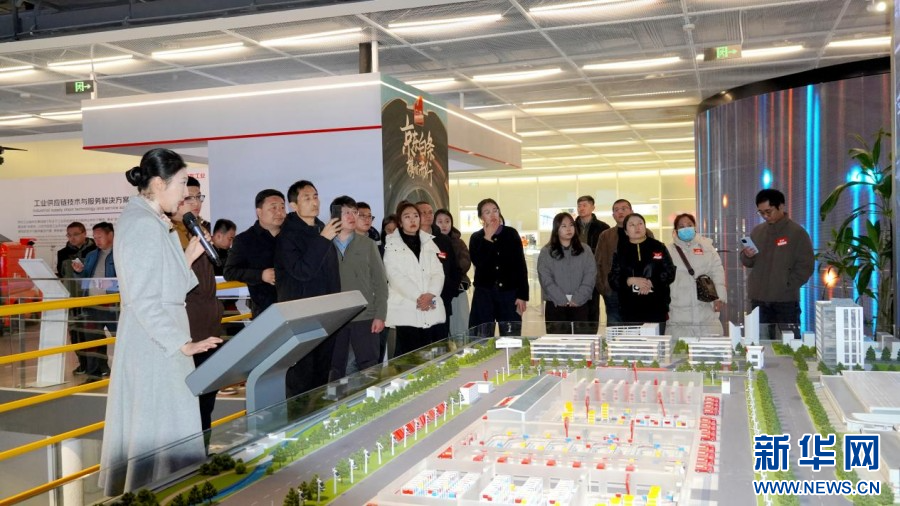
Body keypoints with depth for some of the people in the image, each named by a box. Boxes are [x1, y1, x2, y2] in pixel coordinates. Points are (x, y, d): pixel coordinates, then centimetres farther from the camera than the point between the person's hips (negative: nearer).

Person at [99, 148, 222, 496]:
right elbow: (143, 300, -22)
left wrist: (188, 257, 7)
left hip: (159, 342, 10)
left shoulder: (151, 221, 13)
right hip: (155, 345, -10)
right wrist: (183, 343, -21)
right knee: (160, 430, -3)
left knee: (155, 427, 17)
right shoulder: (143, 223, -17)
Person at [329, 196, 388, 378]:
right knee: (335, 369, 8)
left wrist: (380, 315, -3)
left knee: (369, 368, 2)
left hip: (365, 317, 0)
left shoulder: (367, 244, 6)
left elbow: (380, 282, 4)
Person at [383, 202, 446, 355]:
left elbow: (438, 272, 8)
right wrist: (418, 297, -16)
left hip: (433, 310, 4)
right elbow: (396, 276, -7)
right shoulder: (392, 245, 5)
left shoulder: (429, 243, 17)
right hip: (407, 311, -4)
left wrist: (430, 294, -10)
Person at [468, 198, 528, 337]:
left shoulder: (511, 233, 5)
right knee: (483, 339, -2)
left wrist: (522, 295, -1)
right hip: (484, 294, 0)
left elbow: (521, 265, 4)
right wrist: (487, 239, -9)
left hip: (509, 293, 0)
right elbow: (478, 263, -9)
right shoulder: (476, 238, 7)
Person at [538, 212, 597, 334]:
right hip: (555, 306, -1)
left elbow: (590, 277, 2)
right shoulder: (546, 252, 6)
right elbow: (546, 280, -3)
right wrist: (562, 300, -12)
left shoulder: (585, 250, 10)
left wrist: (577, 299, -9)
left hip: (581, 305, 1)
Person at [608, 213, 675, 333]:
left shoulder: (658, 247, 8)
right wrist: (632, 281, -15)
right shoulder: (620, 251, 9)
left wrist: (651, 283, -13)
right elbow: (613, 279, 2)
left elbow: (670, 273, 2)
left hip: (656, 309, 0)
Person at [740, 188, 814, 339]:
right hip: (758, 299, 4)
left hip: (786, 300, -4)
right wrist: (747, 256, -8)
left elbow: (806, 266, -5)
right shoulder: (757, 231, 10)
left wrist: (787, 285, -11)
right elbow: (747, 262, 15)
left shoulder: (797, 232, -4)